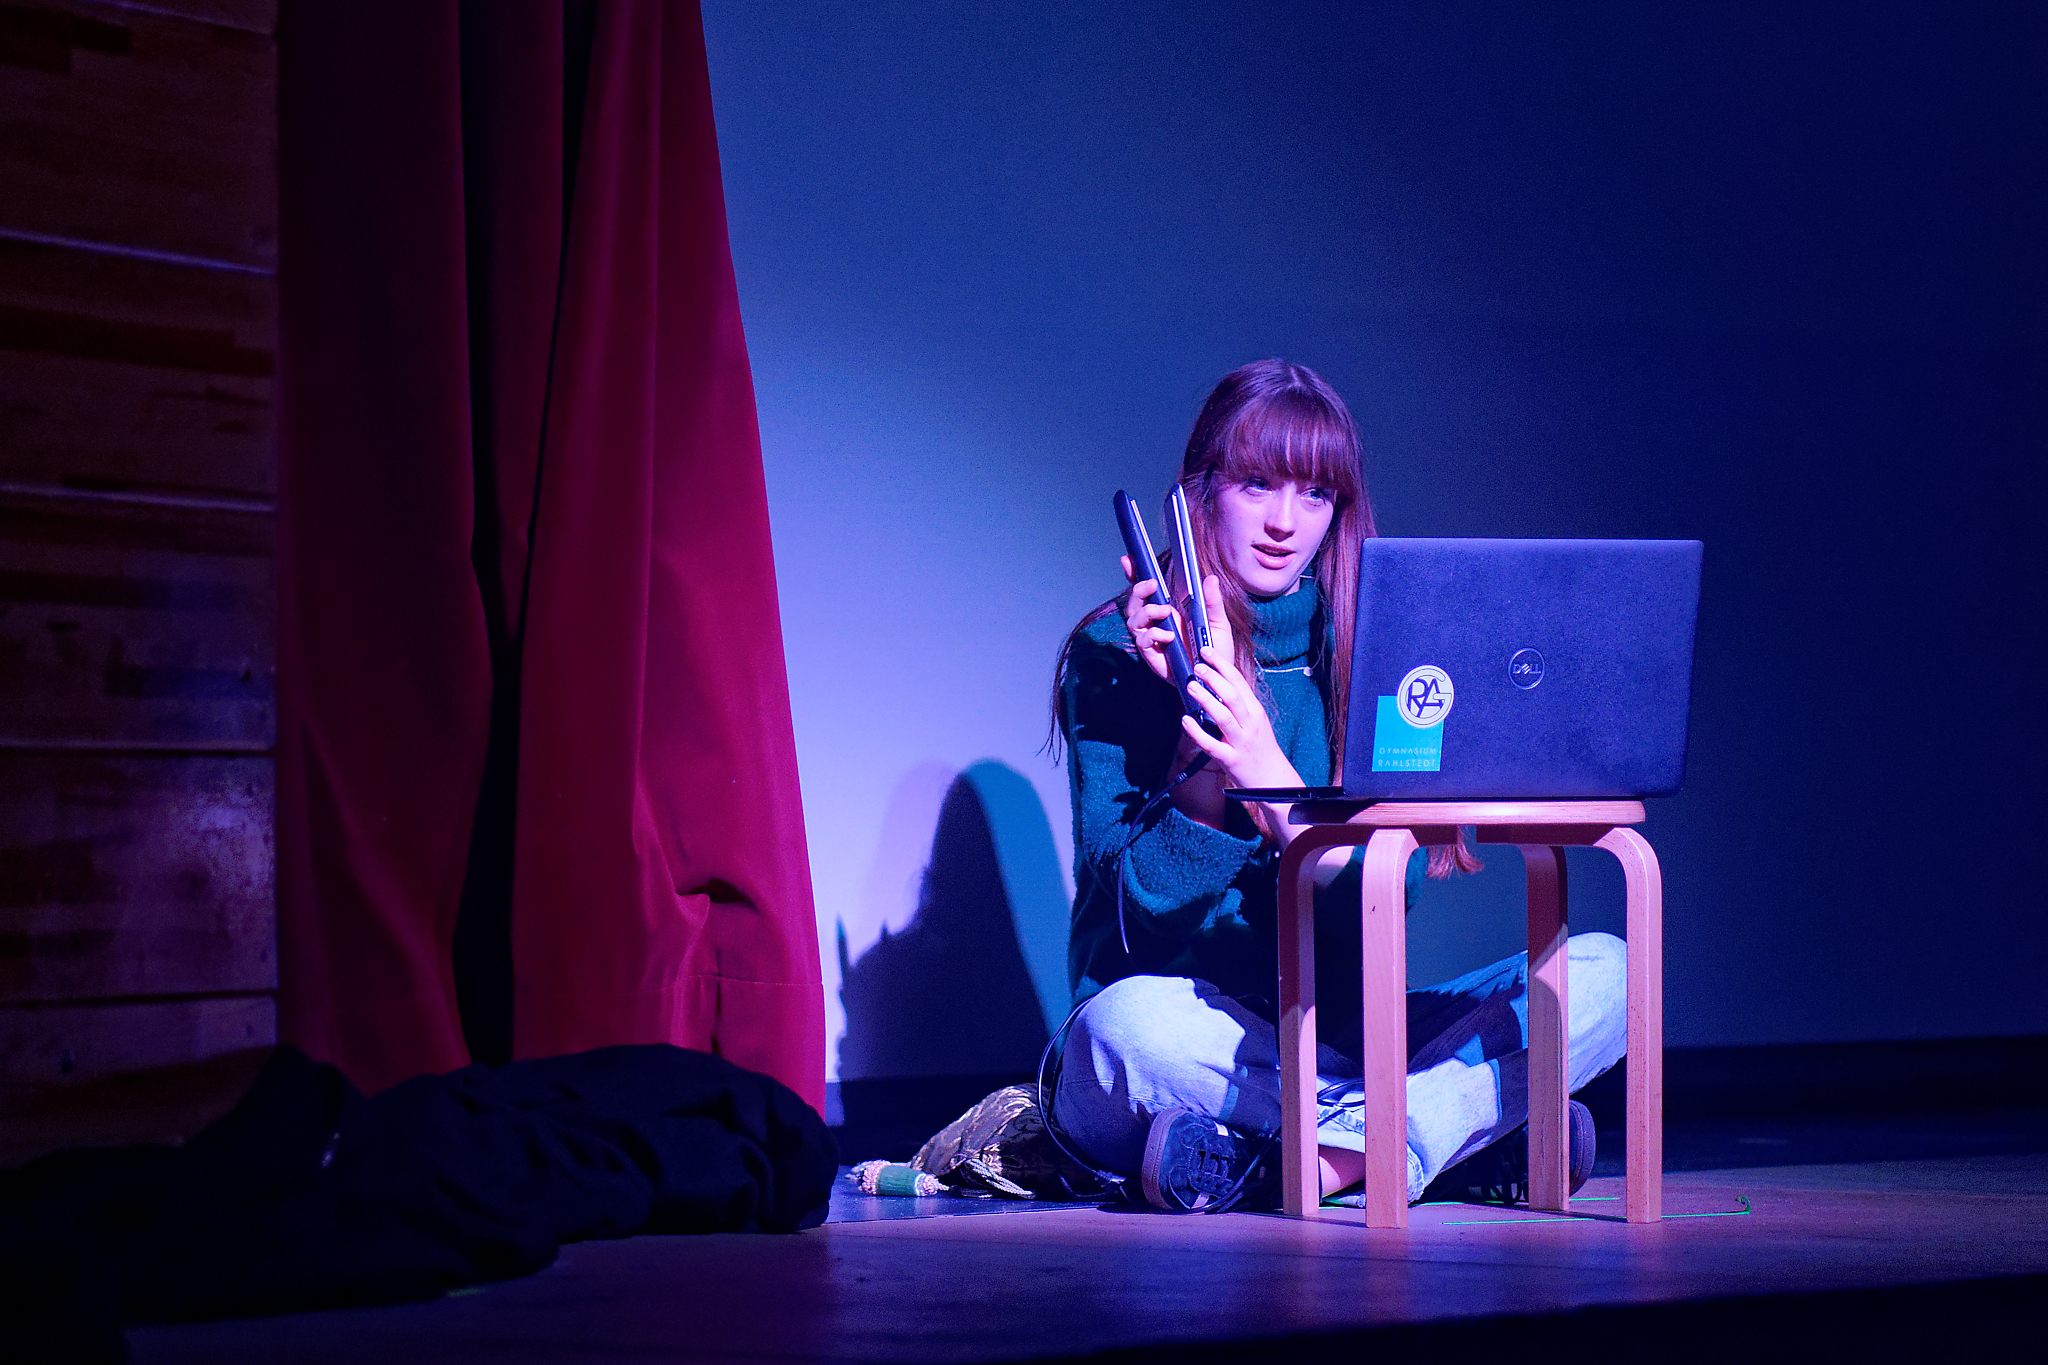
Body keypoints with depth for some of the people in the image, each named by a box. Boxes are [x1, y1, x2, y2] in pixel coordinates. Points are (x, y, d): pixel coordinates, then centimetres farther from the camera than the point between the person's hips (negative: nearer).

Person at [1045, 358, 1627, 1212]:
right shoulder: (1115, 655, -1)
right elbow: (1140, 900, -11)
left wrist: (1270, 775, -23)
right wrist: (1206, 733, -23)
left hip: (1342, 1032, 3)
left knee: (1603, 971, -15)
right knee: (1131, 1022, -39)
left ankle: (1331, 1151, -29)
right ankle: (1480, 1121, -23)